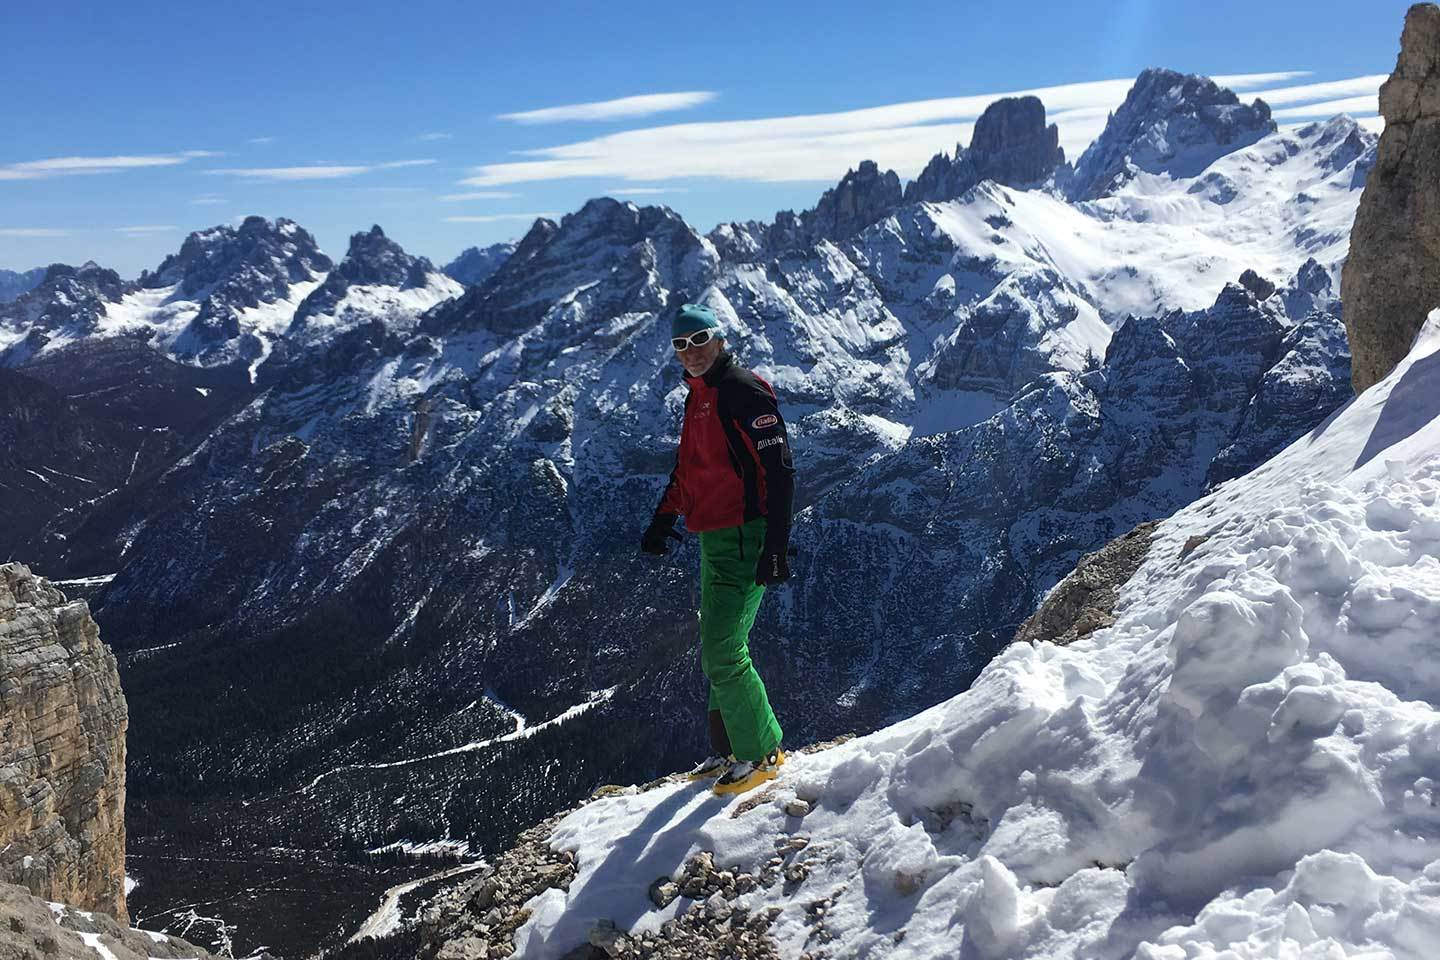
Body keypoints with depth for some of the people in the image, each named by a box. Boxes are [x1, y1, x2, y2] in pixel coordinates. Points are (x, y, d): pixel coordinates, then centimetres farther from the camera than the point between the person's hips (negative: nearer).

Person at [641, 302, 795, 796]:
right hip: (715, 539, 10)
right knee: (716, 649, 15)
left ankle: (761, 753, 5)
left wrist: (775, 547, -23)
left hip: (742, 538, -10)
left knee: (723, 651, -10)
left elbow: (779, 470, -18)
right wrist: (662, 520, 20)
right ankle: (729, 749, 28)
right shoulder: (698, 398, 17)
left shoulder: (743, 391, -12)